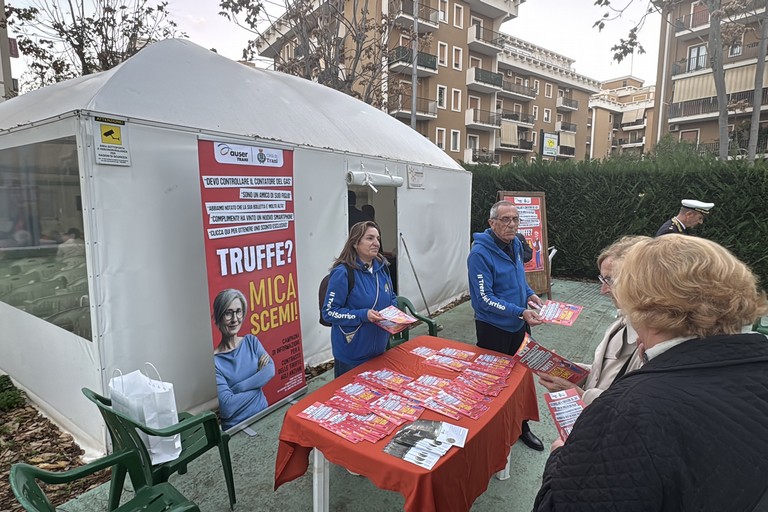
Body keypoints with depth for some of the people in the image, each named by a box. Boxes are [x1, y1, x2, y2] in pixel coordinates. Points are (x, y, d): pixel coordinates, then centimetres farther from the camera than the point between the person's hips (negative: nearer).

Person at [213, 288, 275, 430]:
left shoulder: (251, 341, 4)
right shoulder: (214, 360, -10)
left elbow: (270, 370, -8)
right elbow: (227, 408, -16)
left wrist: (236, 389, -16)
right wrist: (259, 379, -8)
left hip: (264, 416, 3)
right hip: (235, 428, -3)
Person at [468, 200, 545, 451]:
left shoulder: (515, 244, 2)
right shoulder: (480, 253, -23)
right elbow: (484, 299, -24)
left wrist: (529, 293, 2)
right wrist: (520, 312, -28)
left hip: (518, 325, 7)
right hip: (494, 328, -7)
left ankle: (522, 426, 38)